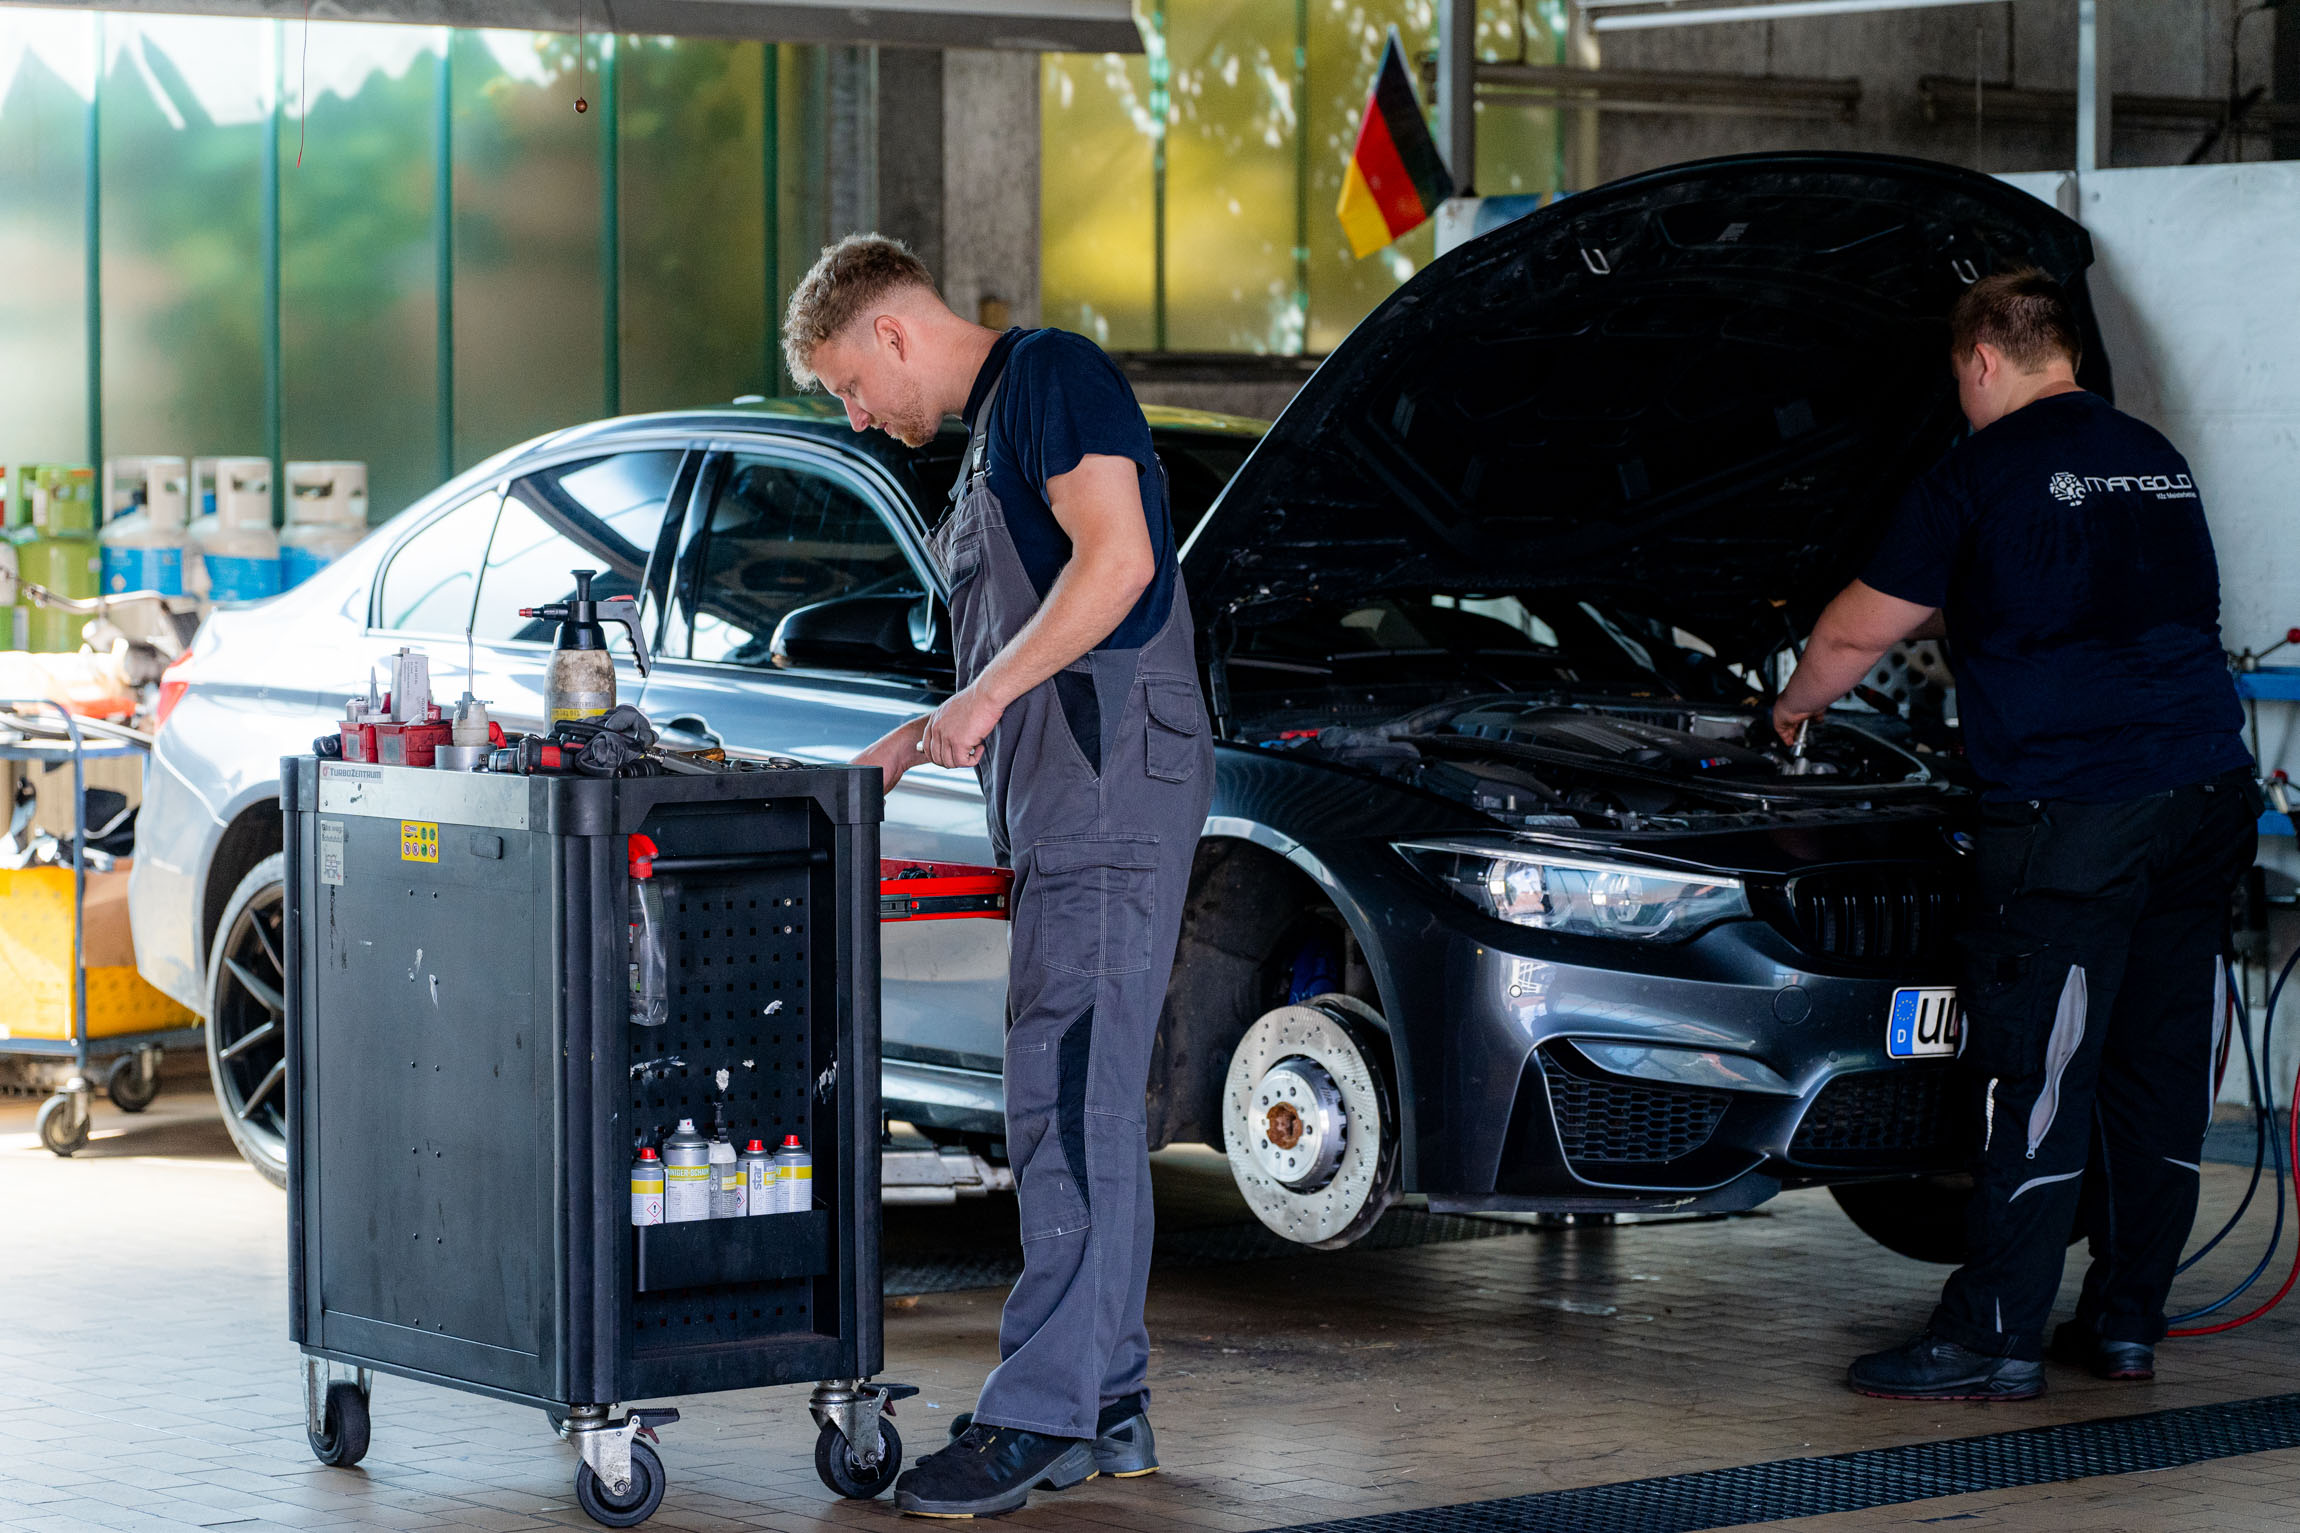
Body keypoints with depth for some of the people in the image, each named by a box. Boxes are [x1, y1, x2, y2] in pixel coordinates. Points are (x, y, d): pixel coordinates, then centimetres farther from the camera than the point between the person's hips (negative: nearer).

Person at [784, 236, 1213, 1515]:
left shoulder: (1050, 374, -4)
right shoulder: (988, 433, 26)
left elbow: (1116, 558, -18)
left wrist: (987, 695, -16)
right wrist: (923, 740, 22)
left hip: (1113, 782, -11)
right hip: (1061, 800, 11)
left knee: (1069, 1096, -13)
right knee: (1082, 1101, 10)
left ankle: (1041, 1414, -14)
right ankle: (1108, 1409, 14)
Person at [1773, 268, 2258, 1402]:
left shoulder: (1985, 474, -3)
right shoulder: (2157, 460, 17)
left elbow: (1857, 632, 6)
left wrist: (1795, 706, 25)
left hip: (2071, 805, -7)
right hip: (2207, 796, 7)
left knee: (2039, 1078, -5)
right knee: (2160, 1065, 10)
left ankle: (1995, 1338, -3)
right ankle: (2126, 1322, 17)